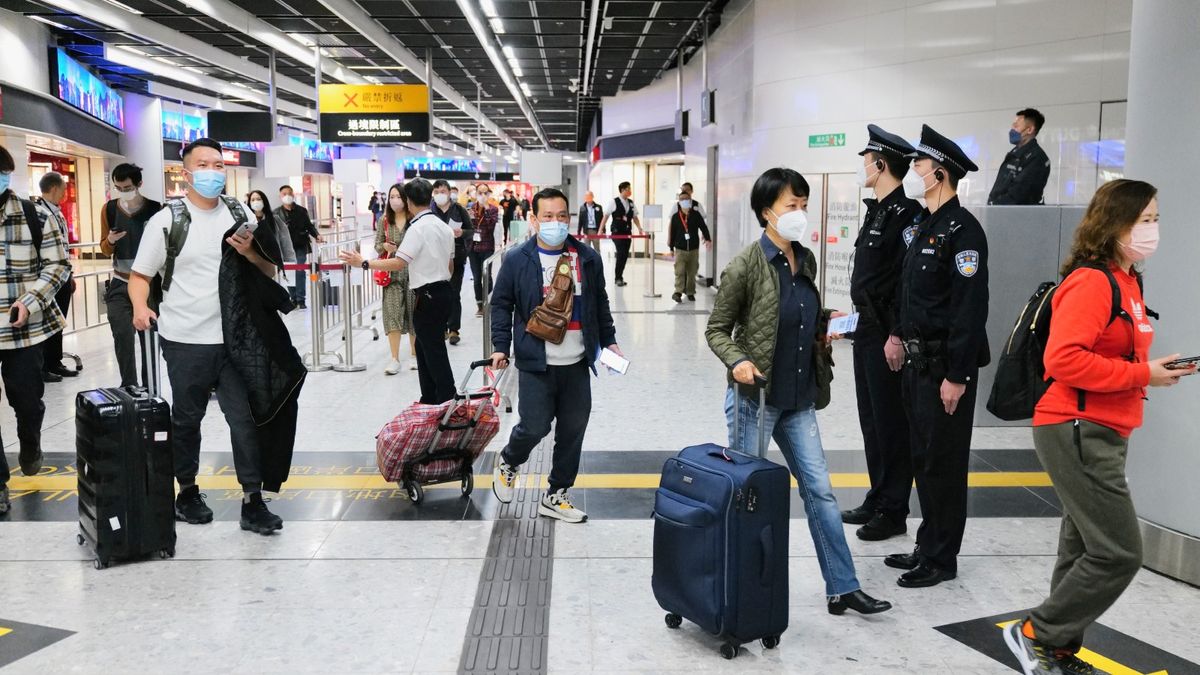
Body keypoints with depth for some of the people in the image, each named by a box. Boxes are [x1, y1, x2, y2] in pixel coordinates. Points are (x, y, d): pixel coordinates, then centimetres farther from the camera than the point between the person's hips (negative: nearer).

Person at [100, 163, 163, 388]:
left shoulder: (155, 209, -6)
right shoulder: (109, 209, 2)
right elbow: (105, 249, 10)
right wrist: (110, 241, -12)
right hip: (120, 284, 2)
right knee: (122, 335, -6)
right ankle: (129, 386, 5)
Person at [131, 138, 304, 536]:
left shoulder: (241, 214, 6)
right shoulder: (167, 219, -1)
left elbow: (270, 272, 9)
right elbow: (140, 275, 3)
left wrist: (250, 252, -12)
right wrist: (140, 307, -17)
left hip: (235, 338, 2)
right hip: (185, 340, -1)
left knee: (246, 418, 0)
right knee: (186, 420, 12)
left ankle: (252, 502, 6)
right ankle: (187, 493, 29)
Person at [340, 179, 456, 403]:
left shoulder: (418, 228, -15)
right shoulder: (443, 227, 11)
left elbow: (399, 263, -22)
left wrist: (363, 263, -19)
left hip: (428, 296, -9)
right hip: (445, 290, 9)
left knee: (434, 351, -2)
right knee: (423, 346, 17)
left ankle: (447, 401, 2)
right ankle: (429, 399, 22)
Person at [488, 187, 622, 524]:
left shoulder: (588, 259, 6)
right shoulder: (517, 260, -3)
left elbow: (600, 304, 16)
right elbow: (501, 305, 2)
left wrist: (608, 341, 13)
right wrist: (500, 346, -6)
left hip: (577, 363, 4)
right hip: (536, 363, -4)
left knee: (572, 432, 8)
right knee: (535, 427, -6)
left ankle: (556, 496, 23)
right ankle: (508, 461, 28)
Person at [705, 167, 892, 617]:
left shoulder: (805, 260, 7)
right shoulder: (746, 266, -13)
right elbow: (717, 330, -8)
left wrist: (825, 321, 3)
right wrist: (737, 361, -25)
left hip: (799, 399, 6)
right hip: (755, 397, -6)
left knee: (820, 490, 8)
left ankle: (842, 588, 17)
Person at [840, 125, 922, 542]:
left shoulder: (906, 214, -16)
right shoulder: (877, 210, 14)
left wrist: (898, 335, -22)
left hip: (888, 334, -10)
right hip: (867, 328, 10)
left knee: (890, 422, 0)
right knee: (871, 418, 16)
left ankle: (893, 512, 12)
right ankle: (877, 499, 28)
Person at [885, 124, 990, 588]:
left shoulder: (961, 229, -16)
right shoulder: (922, 225, 12)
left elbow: (970, 307, -21)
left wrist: (957, 375, -21)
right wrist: (900, 336, 15)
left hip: (946, 366, -9)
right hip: (918, 360, 9)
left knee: (942, 462, 1)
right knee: (922, 458, 16)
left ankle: (941, 559, 14)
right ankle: (927, 546, 29)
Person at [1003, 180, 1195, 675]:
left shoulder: (1128, 282, 15)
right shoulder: (1091, 282, -16)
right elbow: (1064, 359, -26)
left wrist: (1155, 370, 5)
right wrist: (1142, 375, -20)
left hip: (1102, 433, 10)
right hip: (1077, 432, -10)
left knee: (1086, 550, 14)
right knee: (1119, 553, -6)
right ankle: (1036, 633, 8)